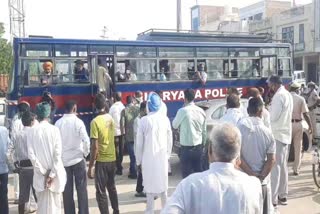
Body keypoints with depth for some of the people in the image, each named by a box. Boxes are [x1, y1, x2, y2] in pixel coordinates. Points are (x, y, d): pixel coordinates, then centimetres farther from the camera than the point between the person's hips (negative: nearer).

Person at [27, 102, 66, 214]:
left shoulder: (31, 131, -3)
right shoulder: (54, 129, -7)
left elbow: (31, 154, -7)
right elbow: (57, 154, -12)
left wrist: (43, 172, -3)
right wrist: (52, 174, -8)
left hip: (40, 175, 1)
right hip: (54, 173, -1)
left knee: (42, 205, 11)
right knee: (55, 204, 10)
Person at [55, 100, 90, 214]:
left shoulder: (58, 123, -2)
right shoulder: (78, 122, -11)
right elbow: (86, 140, -13)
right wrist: (85, 153, 4)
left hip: (63, 160, 3)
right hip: (78, 158, -3)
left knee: (67, 190, 9)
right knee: (81, 188, 5)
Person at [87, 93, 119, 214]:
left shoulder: (95, 121, -17)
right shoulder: (110, 118, 2)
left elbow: (95, 147, -19)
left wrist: (90, 167, -14)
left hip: (101, 161, -7)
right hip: (112, 159, 7)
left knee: (101, 192, 3)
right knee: (112, 187, 22)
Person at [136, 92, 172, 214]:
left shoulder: (144, 120, -11)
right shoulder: (165, 119, -3)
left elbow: (139, 142, -6)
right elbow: (170, 140, 3)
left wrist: (139, 160, 3)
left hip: (148, 158, -3)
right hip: (162, 157, 3)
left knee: (150, 185, 5)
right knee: (163, 183, 16)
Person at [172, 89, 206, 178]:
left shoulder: (183, 111, -15)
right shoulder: (201, 111, 3)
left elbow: (174, 125, -1)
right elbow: (204, 130, 10)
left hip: (186, 148, -5)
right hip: (198, 147, 6)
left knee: (187, 174, 3)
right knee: (198, 171, 15)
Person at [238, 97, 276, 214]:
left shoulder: (240, 126, -11)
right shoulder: (267, 131, -5)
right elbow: (272, 159, -7)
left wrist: (250, 173, -10)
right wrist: (260, 177, -5)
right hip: (262, 181, 1)